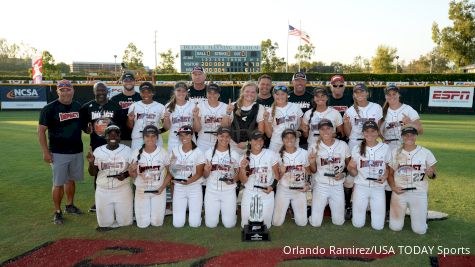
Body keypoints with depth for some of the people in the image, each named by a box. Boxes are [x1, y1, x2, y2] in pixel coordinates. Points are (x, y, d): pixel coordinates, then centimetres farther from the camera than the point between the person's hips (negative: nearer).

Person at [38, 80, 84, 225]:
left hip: (77, 151, 5)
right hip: (58, 153, -4)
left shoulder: (78, 107, 5)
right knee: (58, 183, 1)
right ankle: (57, 212, 15)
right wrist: (45, 152, -11)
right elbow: (41, 131, -7)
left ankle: (70, 205, 32)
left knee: (71, 180, 16)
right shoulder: (49, 108, -9)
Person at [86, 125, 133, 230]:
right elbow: (93, 173, 2)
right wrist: (91, 163, -18)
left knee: (125, 222, 2)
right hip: (103, 191, 1)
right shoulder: (98, 151, -1)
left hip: (123, 190, -1)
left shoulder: (127, 150, -6)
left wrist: (126, 174, -19)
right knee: (105, 223, 4)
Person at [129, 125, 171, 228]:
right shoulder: (136, 153, -9)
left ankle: (159, 211, 37)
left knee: (157, 223, 5)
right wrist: (132, 170, -24)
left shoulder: (163, 153, -11)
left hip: (158, 191, -1)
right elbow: (133, 176, -1)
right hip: (141, 191, 1)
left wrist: (163, 187, -10)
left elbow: (170, 172, 0)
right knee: (142, 224, 8)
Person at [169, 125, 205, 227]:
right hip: (178, 187, 2)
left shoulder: (198, 152, -8)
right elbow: (171, 171, 6)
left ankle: (194, 209, 29)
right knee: (178, 224, -1)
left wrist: (188, 181, -25)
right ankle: (183, 208, 31)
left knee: (194, 223, -4)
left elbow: (199, 173, -6)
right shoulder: (175, 151, 1)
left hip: (194, 187, -2)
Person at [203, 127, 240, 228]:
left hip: (229, 192, 0)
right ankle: (215, 211, 35)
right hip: (211, 191, 0)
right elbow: (205, 176, 2)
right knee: (211, 224, 2)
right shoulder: (209, 152, -2)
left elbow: (238, 173, 6)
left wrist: (233, 180, -15)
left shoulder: (234, 154, -1)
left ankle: (228, 211, 34)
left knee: (229, 224, 1)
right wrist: (207, 171, -21)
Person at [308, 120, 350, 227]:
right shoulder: (314, 147, -7)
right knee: (315, 223, 0)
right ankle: (324, 203, 30)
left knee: (339, 222, 7)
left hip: (337, 186, 1)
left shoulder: (343, 145, -6)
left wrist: (343, 173, -11)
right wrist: (312, 162, -20)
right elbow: (314, 171, 1)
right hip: (321, 185, -1)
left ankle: (331, 204, 37)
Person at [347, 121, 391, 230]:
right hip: (361, 186, 0)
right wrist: (351, 169, -18)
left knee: (378, 226, 2)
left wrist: (385, 176, -12)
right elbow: (353, 172, 6)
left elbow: (388, 167, 9)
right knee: (358, 224, 3)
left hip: (378, 187, 0)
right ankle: (362, 208, 35)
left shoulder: (385, 148, -3)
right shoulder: (357, 149, -2)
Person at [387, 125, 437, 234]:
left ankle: (423, 213, 31)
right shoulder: (395, 152, 2)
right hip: (399, 192, 1)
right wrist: (393, 187, -9)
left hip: (419, 193, -1)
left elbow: (433, 174, 3)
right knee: (395, 227, 1)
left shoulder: (426, 152, -2)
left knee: (420, 230, -1)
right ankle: (401, 212, 33)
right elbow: (390, 174, 8)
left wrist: (430, 173, -21)